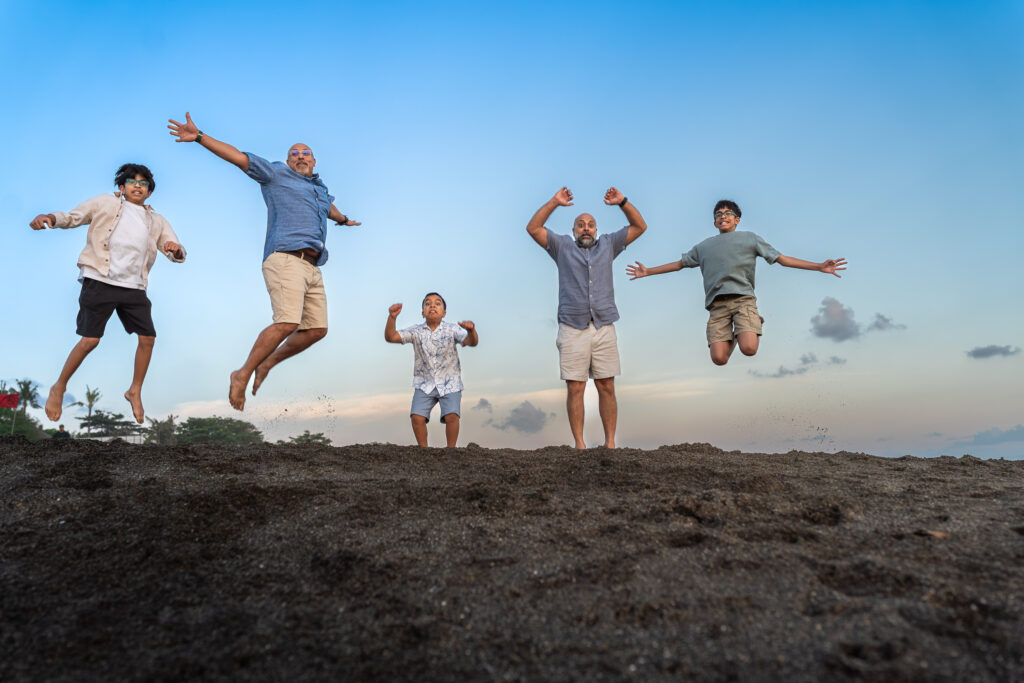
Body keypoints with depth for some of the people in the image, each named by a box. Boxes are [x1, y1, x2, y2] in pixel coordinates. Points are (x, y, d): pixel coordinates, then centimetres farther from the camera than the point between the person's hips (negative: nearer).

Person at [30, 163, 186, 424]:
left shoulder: (157, 222, 17)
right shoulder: (106, 203, 10)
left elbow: (179, 254, 11)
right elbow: (73, 217, 6)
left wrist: (176, 249, -14)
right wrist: (51, 218, -17)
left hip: (134, 288, 4)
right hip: (100, 282, -3)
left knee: (148, 338, -4)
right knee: (90, 340, -8)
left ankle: (135, 392, 14)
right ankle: (59, 388, 14)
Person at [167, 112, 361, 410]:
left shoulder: (320, 188, 30)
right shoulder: (276, 173, 13)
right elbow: (237, 156, 5)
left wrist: (344, 219, 71)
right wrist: (199, 137, -5)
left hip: (312, 267, 7)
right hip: (286, 259, -7)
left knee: (316, 329, 0)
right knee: (288, 323, -23)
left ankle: (266, 363, 17)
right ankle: (243, 375, -10)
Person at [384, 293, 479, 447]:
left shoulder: (452, 330, -9)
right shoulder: (416, 331, -4)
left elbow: (472, 342, -25)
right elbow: (390, 337, -12)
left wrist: (471, 330, -48)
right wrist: (392, 317, -29)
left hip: (449, 384, -1)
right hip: (424, 384, 2)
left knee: (451, 416, -19)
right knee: (417, 417, -13)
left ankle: (451, 450, 2)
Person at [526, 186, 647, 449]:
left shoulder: (607, 245, 22)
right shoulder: (562, 246, 17)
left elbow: (639, 226, 19)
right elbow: (533, 228, 7)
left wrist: (622, 202, 7)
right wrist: (554, 202, 2)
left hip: (604, 327, 2)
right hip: (572, 328, -1)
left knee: (607, 387, -1)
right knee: (575, 388, -4)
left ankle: (610, 442, 4)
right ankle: (579, 444, 0)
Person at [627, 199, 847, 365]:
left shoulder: (750, 238, 19)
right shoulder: (704, 246, 26)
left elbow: (781, 259, 15)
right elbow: (679, 264, 33)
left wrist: (819, 266, 8)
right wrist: (647, 272, 31)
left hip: (743, 298, -1)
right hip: (717, 304, 2)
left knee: (749, 349, -25)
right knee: (719, 359, -15)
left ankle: (741, 332, 10)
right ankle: (731, 338, 20)